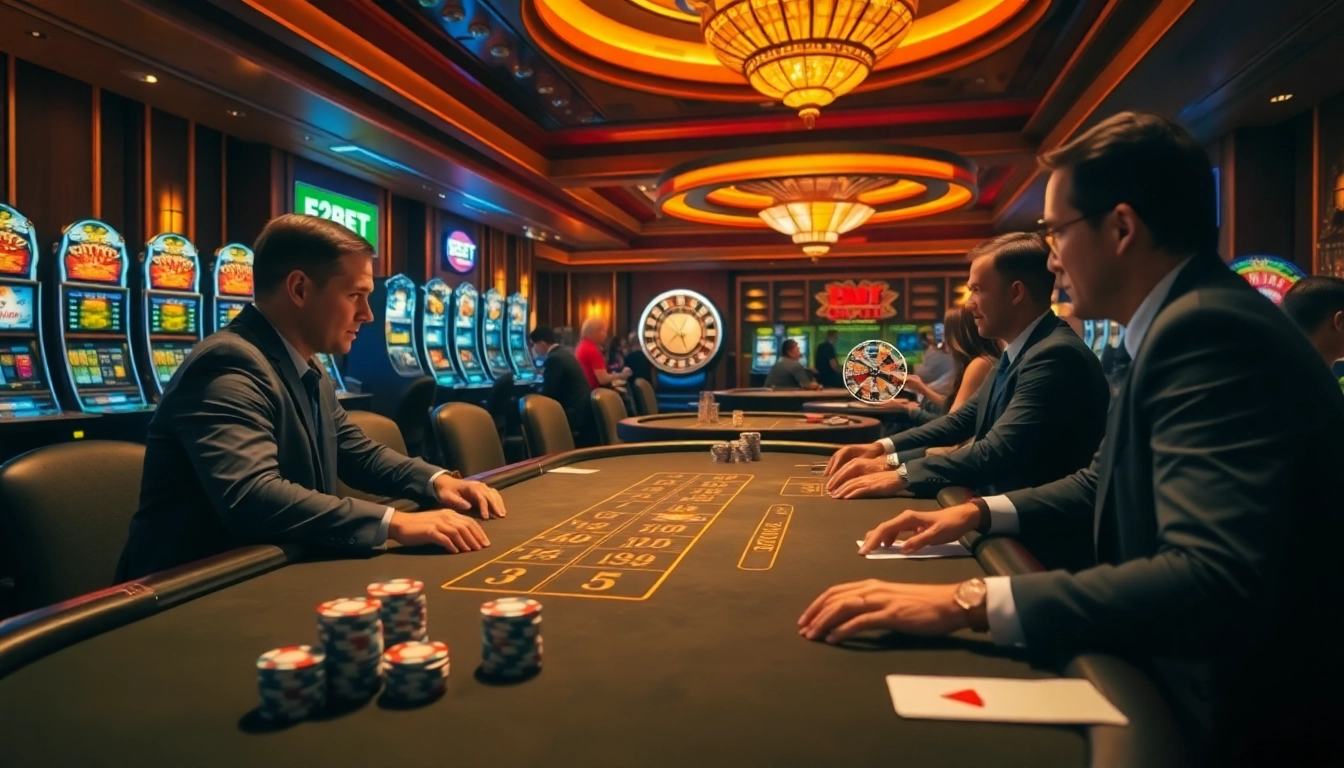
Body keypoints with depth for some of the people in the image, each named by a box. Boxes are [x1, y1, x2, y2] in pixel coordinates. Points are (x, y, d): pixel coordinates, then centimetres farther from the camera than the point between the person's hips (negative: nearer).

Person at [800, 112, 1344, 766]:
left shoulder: (1210, 331, -26)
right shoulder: (1183, 321, 6)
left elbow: (1218, 579, -36)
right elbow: (1104, 484, 16)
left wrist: (968, 602, -37)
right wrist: (979, 514, 5)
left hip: (1232, 712, -8)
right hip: (1177, 671, 8)